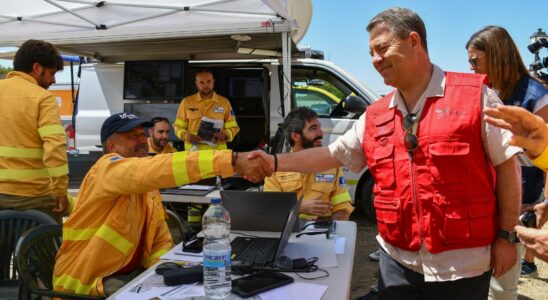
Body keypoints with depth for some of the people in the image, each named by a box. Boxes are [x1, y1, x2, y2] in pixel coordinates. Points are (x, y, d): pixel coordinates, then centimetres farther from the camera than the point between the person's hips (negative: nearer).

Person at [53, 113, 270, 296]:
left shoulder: (147, 188, 9)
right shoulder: (109, 169, -17)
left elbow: (161, 240, 10)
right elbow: (156, 170, -37)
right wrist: (233, 161, -46)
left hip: (130, 273, 8)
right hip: (87, 282, -8)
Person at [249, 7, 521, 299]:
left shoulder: (473, 95, -8)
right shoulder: (374, 116, 6)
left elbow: (506, 164, -5)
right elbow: (334, 154, 11)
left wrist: (504, 235, -4)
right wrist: (276, 162, 4)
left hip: (462, 264, -3)